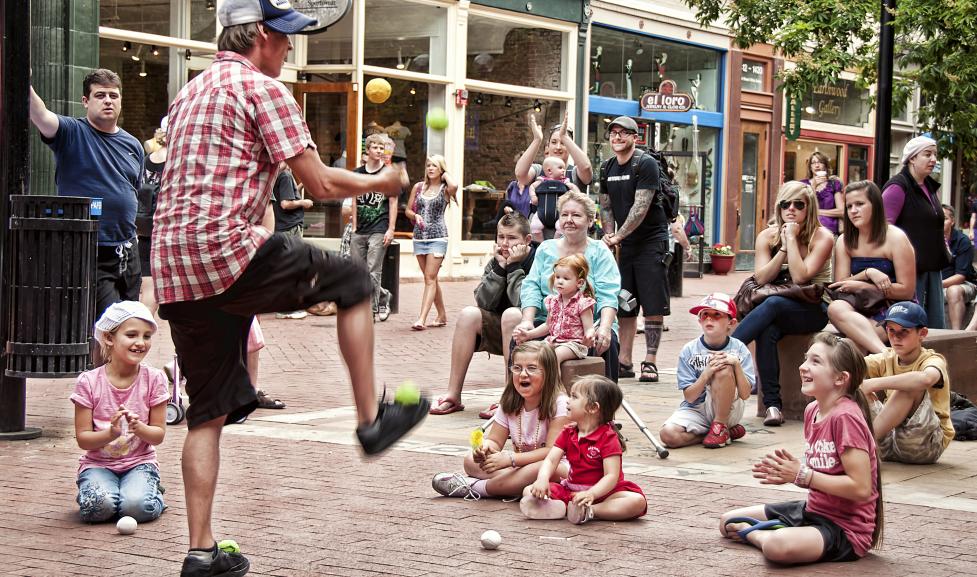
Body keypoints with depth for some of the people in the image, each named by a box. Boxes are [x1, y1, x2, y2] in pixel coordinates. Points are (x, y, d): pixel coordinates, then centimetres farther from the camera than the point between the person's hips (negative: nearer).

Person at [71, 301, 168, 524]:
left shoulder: (154, 379, -4)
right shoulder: (89, 382, -7)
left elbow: (158, 435, -1)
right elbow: (82, 439, -6)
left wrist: (139, 427, -23)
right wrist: (110, 433, -26)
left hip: (139, 462, 0)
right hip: (98, 463, 0)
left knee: (138, 506, -30)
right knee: (98, 506, -31)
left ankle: (153, 492, 6)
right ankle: (91, 489, 6)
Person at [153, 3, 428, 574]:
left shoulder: (190, 92, 23)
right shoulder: (265, 89, -3)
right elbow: (319, 185, -6)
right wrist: (378, 182, 11)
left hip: (173, 268, 8)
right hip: (228, 248, -8)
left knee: (209, 411, 11)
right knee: (353, 282, 11)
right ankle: (371, 420, 13)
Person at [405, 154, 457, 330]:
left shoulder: (445, 189, -2)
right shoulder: (418, 187, 10)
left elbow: (454, 186, -27)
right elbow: (408, 210, 16)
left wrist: (446, 174, -7)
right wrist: (415, 216, -6)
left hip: (437, 236, -5)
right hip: (419, 236, 5)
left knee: (430, 278, -12)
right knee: (431, 279, 11)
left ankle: (422, 319, -19)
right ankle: (442, 315, 23)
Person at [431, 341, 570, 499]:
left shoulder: (559, 404, -15)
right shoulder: (510, 403, 3)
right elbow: (495, 441, 3)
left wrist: (510, 459, -28)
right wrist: (485, 447, -23)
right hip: (517, 467, 5)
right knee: (471, 460, -9)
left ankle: (477, 487, -28)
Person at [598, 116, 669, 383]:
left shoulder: (646, 164, -11)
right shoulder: (608, 168, 11)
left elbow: (641, 208, -17)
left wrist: (618, 236, -16)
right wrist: (608, 234, -1)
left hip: (651, 241, -7)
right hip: (624, 244, 7)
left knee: (653, 306, -6)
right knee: (624, 306, 7)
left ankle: (650, 362, -4)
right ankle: (624, 361, 12)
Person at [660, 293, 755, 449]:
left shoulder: (739, 349, -5)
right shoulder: (689, 351, -5)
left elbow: (745, 394, -12)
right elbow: (689, 397, -9)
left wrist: (737, 364, -25)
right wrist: (707, 372, -25)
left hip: (727, 409, -2)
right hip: (696, 411, 2)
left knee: (724, 370, -28)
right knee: (668, 434, -28)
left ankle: (721, 427, -12)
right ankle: (729, 432, -8)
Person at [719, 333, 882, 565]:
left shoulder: (845, 417, -22)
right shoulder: (812, 410, 5)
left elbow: (861, 488, -26)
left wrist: (802, 475, -20)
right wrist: (788, 473, -4)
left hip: (845, 527, -9)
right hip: (812, 510, 9)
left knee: (778, 546, -35)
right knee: (727, 522, 12)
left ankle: (752, 533, -5)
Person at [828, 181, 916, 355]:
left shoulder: (896, 238, -5)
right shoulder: (844, 241, 10)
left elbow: (907, 291, -8)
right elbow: (840, 286, 1)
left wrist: (861, 286, -14)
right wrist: (868, 273, -18)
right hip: (862, 312, 5)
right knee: (836, 308, -35)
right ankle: (885, 353, -47)